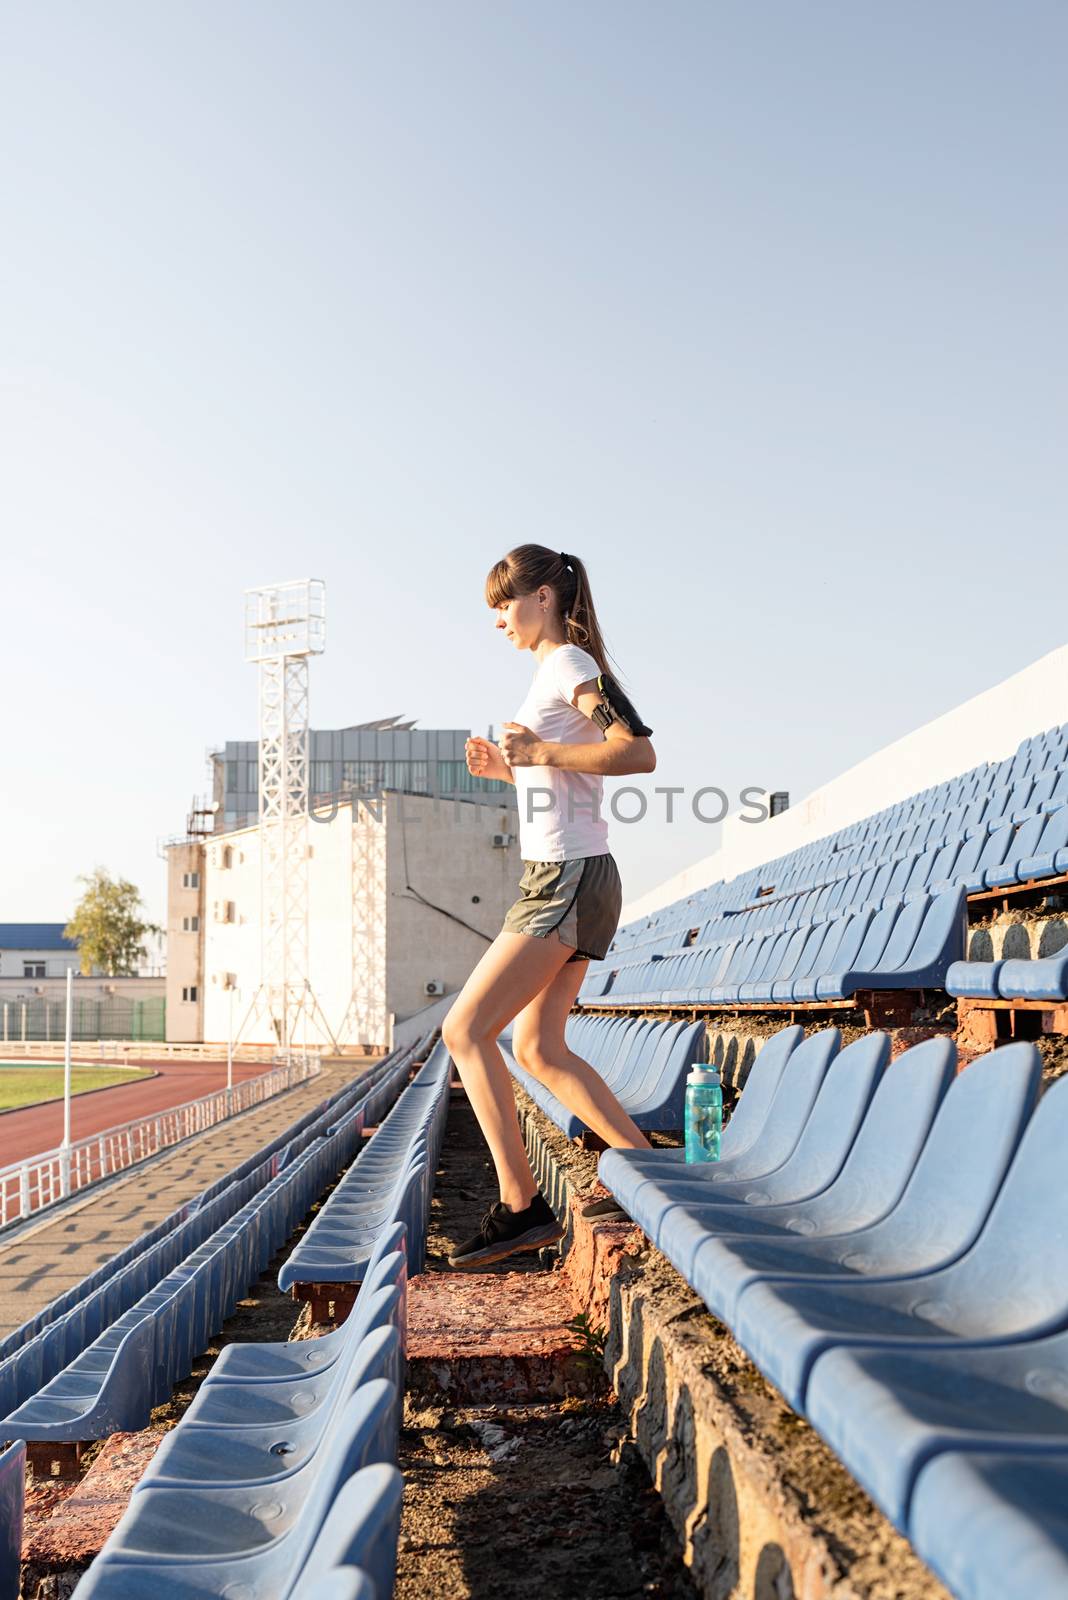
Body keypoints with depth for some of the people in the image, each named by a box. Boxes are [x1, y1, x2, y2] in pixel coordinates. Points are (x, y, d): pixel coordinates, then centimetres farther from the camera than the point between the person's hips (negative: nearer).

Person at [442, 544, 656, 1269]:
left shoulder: (569, 664, -9)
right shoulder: (561, 671, 20)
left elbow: (639, 752, -22)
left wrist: (541, 753, -21)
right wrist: (506, 768, 14)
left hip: (567, 879, -10)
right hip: (566, 880, 10)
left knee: (466, 1029, -11)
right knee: (539, 1048, 12)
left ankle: (520, 1207, -9)